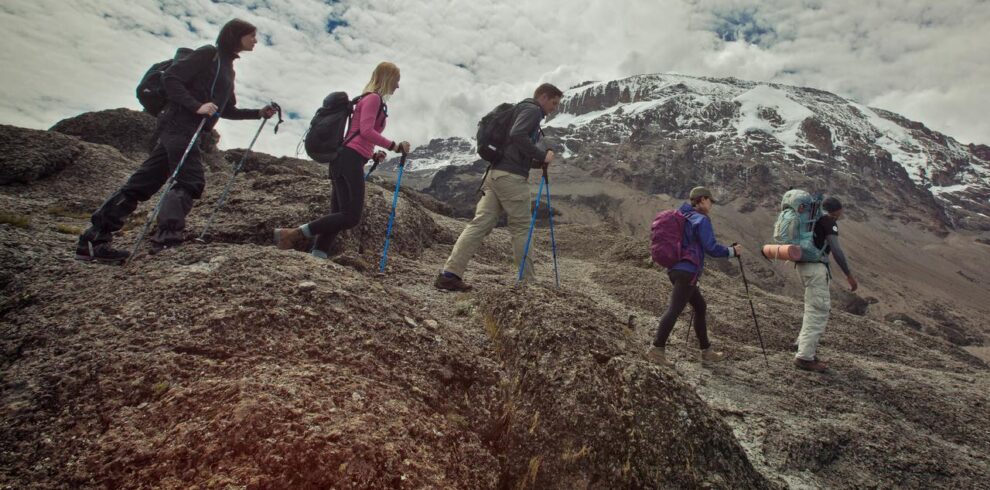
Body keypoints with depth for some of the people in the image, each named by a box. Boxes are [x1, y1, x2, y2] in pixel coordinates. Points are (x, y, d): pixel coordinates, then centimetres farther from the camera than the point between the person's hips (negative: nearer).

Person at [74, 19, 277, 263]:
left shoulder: (227, 67, 24)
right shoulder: (208, 53, -2)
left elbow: (226, 110, 25)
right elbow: (170, 78, -11)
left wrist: (258, 113, 18)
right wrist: (197, 106, -20)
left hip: (188, 129, 8)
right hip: (180, 124, -8)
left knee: (142, 183, 4)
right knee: (191, 181, -16)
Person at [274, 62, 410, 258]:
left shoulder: (369, 99, 27)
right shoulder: (374, 98, -2)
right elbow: (366, 130, -16)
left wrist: (373, 154, 16)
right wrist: (394, 146, -13)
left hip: (345, 159, 10)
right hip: (350, 160, -10)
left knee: (340, 215, 2)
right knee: (351, 217, -14)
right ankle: (293, 234, -13)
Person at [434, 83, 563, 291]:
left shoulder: (523, 110, 30)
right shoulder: (532, 109, 0)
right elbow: (517, 135, -19)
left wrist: (538, 162, 18)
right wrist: (542, 155, -11)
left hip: (496, 173, 8)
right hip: (511, 177, -8)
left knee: (480, 223, 0)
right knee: (521, 228, 0)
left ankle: (449, 274, -6)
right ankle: (527, 280, 9)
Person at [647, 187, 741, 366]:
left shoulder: (683, 217, 17)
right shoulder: (702, 220, -7)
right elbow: (711, 248, -11)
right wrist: (732, 251, 3)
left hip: (676, 269, 9)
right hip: (687, 271, -9)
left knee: (700, 306, 16)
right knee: (674, 310, -12)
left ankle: (706, 351, 22)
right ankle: (657, 350, -16)